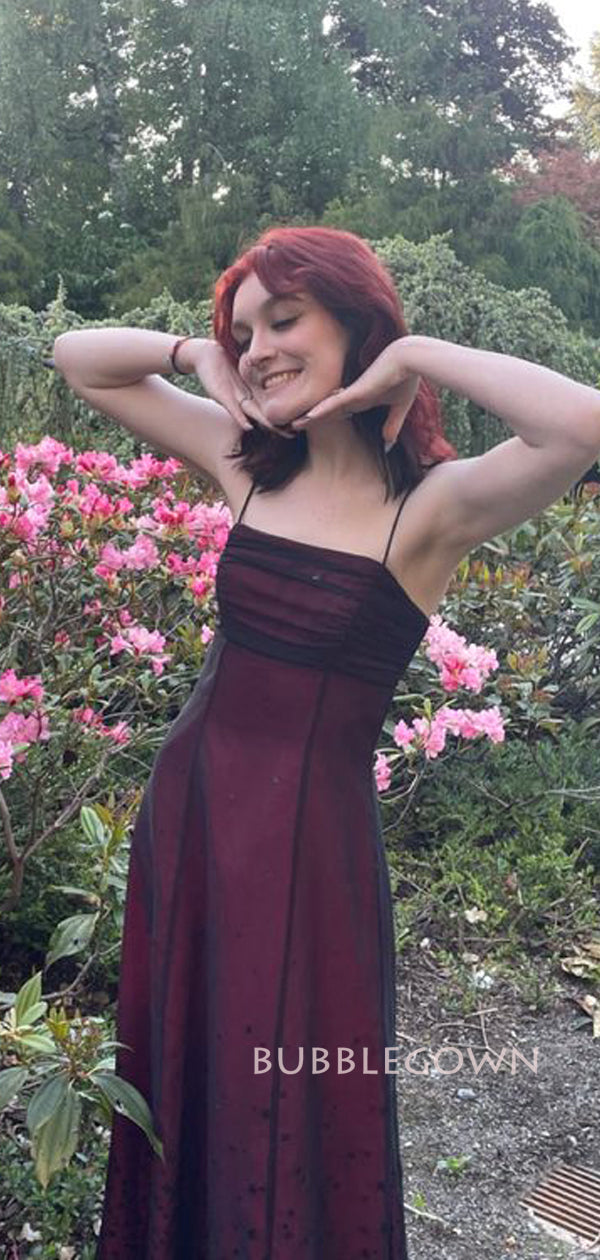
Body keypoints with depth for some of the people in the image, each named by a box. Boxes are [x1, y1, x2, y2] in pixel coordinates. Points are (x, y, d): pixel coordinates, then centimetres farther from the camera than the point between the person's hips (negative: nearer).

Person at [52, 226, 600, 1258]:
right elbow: (78, 359, 13)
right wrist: (198, 355, -3)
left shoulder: (431, 503, -12)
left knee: (293, 1122, 11)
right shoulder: (245, 461, 3)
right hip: (183, 807, 6)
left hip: (309, 835, -5)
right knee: (174, 1087, 22)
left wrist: (415, 354, -20)